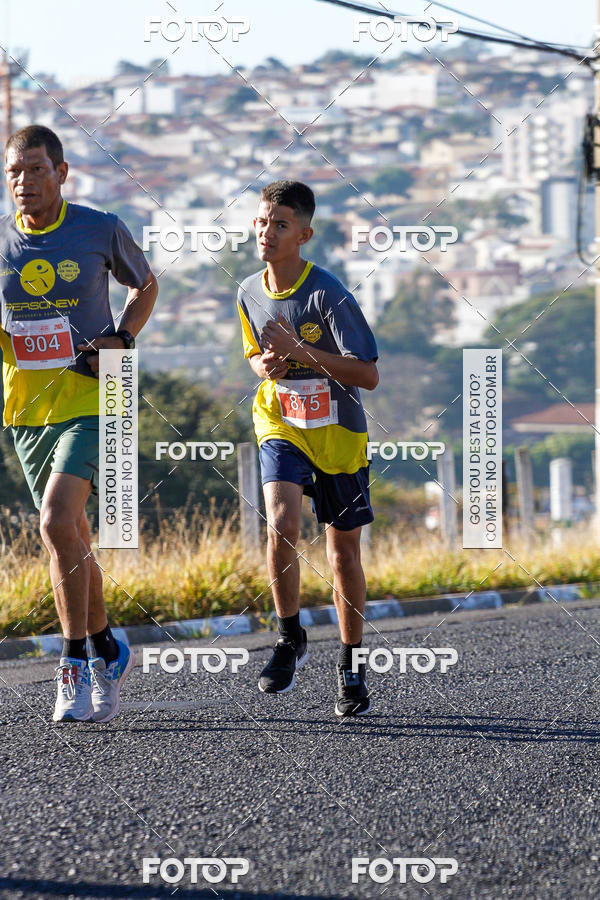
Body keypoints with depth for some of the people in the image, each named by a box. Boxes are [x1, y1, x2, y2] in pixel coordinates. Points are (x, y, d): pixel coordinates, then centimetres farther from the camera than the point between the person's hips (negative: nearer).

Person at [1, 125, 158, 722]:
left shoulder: (100, 230, -5)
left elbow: (145, 285, 13)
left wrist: (122, 340, -4)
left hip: (90, 401, -4)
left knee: (57, 522, -21)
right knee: (71, 537, 11)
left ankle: (76, 664, -12)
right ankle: (108, 654, 28)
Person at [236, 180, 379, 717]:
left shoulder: (327, 295, -18)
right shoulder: (251, 293, -2)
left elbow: (368, 375, -21)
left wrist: (299, 350, -29)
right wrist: (263, 365, -8)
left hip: (338, 434, -3)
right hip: (281, 424, 3)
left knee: (344, 553, 6)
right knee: (281, 527, -21)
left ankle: (351, 666, 22)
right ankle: (291, 639, -3)